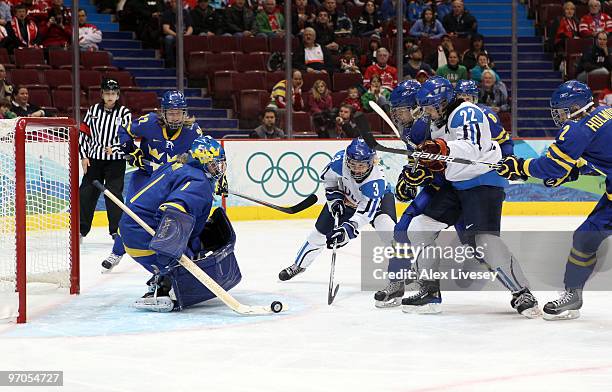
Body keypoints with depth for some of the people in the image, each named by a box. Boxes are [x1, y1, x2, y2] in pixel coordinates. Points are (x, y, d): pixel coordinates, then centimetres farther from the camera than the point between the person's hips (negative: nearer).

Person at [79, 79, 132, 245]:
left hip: (116, 160, -3)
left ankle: (116, 230, 0)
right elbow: (83, 133, 8)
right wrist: (83, 156, 2)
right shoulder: (93, 110, 5)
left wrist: (116, 147, -26)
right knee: (86, 193, 3)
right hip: (94, 158, 3)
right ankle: (81, 230, 14)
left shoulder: (124, 113, -2)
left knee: (114, 193, -9)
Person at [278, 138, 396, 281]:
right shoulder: (341, 159, -32)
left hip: (378, 198, -3)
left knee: (385, 225, -29)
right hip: (345, 196, 3)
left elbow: (367, 210, -46)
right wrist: (334, 198, -16)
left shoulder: (377, 179, -42)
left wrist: (347, 229, -55)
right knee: (321, 230, 2)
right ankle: (299, 264, 22)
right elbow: (327, 177, -9)